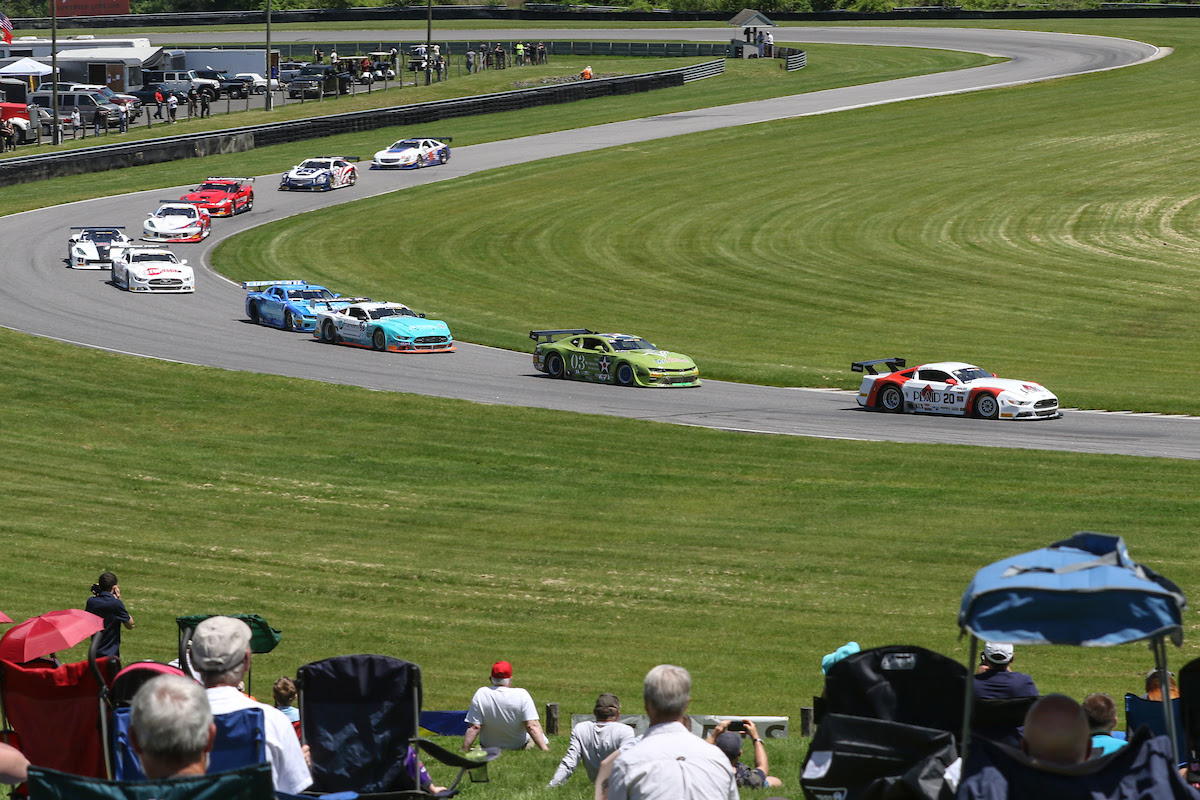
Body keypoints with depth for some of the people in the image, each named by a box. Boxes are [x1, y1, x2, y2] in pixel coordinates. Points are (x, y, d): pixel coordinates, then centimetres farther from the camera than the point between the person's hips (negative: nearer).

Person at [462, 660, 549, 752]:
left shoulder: (480, 694, -16)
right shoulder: (522, 695, -19)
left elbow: (474, 728, -15)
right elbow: (531, 726, -22)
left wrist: (464, 751, -10)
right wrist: (544, 748, -20)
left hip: (489, 747, 1)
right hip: (519, 747, -1)